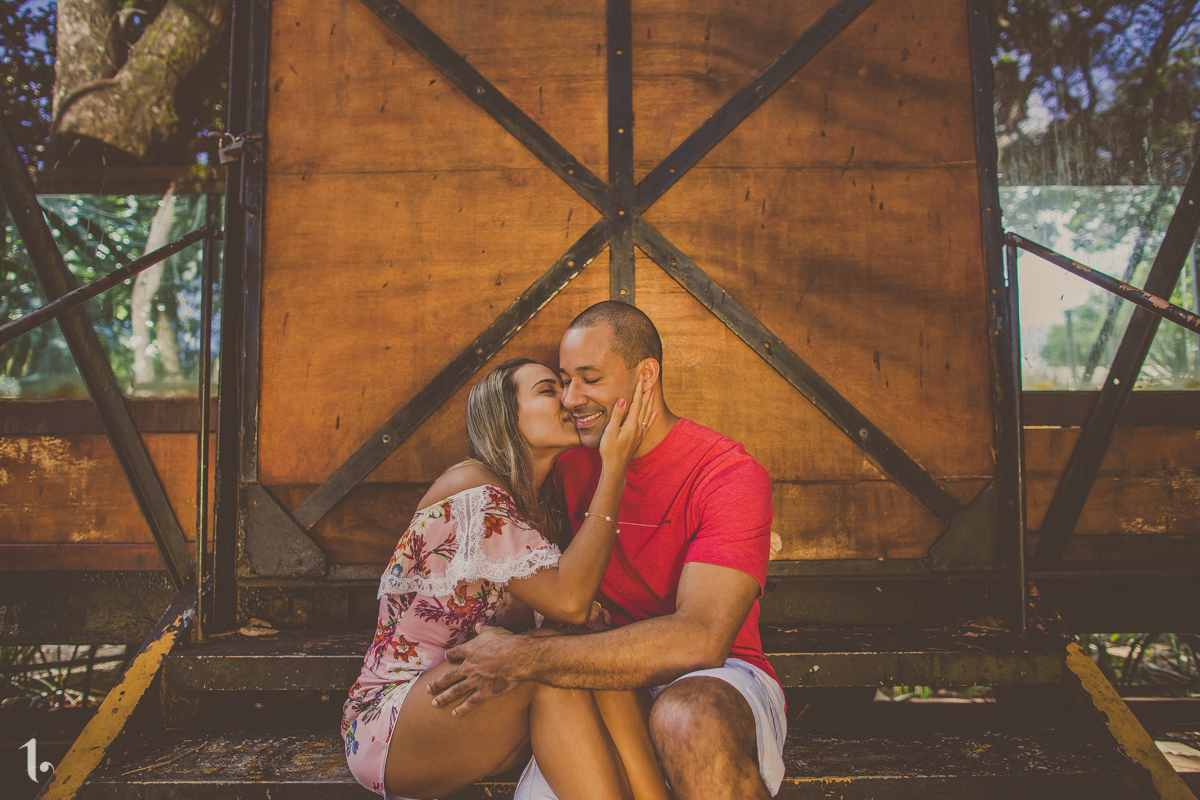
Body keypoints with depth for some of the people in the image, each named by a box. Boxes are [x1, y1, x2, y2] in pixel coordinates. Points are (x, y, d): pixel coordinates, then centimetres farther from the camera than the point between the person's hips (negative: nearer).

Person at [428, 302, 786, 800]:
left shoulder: (730, 474, -14)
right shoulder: (576, 462, 7)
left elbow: (701, 639, -27)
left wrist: (528, 659, -28)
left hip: (720, 681, -4)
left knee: (689, 718, -39)